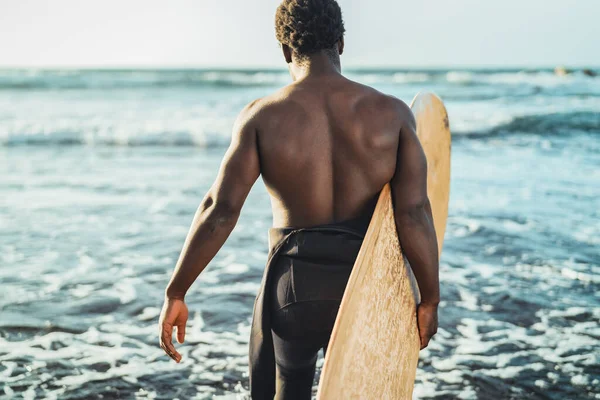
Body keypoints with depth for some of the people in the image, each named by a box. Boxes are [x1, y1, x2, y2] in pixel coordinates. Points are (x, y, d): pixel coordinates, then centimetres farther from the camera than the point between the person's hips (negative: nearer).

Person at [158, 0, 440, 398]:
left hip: (294, 285, -1)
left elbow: (220, 209, -15)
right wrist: (431, 299, -2)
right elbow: (414, 212, -12)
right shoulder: (392, 112, -6)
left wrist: (176, 293, -7)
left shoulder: (262, 116, -8)